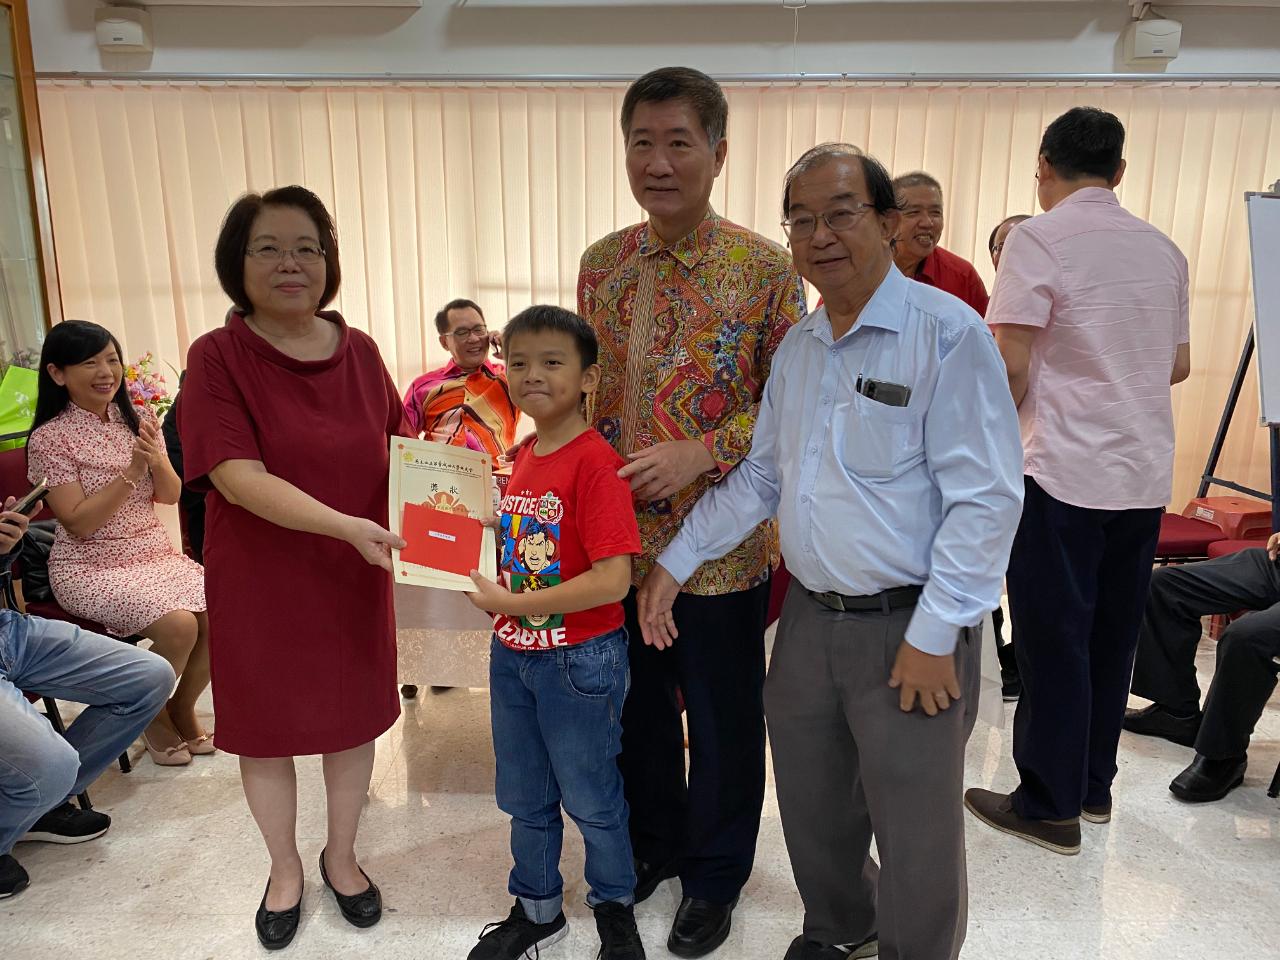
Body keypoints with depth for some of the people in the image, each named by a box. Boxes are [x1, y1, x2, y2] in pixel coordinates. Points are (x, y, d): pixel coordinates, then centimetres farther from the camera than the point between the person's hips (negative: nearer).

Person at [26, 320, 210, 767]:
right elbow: (78, 523, -15)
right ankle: (153, 716, 4)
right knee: (178, 625, -27)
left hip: (156, 553, 5)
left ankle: (182, 707, 8)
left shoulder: (138, 420, 5)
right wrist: (131, 472, -22)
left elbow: (170, 495, 5)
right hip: (90, 567, -5)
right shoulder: (50, 438, -9)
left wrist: (158, 461, -16)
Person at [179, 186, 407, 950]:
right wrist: (346, 525, -33)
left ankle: (342, 855, 42)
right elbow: (239, 477, -24)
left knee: (355, 719, 16)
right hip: (260, 583, -3)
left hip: (355, 578, 3)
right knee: (266, 731, 15)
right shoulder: (218, 357, -14)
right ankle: (286, 868, 41)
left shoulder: (359, 350, -2)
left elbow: (398, 448, 9)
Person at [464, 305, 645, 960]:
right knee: (524, 797, 21)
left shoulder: (595, 462, -20)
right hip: (512, 654, 7)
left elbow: (613, 579, -27)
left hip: (579, 661, -7)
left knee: (591, 799, 13)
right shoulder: (522, 457, 4)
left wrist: (512, 602, -22)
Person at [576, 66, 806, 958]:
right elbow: (584, 387, 10)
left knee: (722, 719, 14)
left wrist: (701, 455, -21)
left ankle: (715, 875, 38)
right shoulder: (602, 264, 3)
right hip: (619, 536, 4)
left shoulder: (767, 271, -10)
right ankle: (654, 844, 45)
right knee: (637, 706, 20)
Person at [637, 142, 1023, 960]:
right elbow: (760, 475, 14)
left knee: (915, 834, 10)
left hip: (910, 630, -6)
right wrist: (676, 563, 10)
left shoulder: (947, 331, -14)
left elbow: (985, 498, -17)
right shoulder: (796, 347, 8)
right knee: (813, 810, 21)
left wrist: (934, 636, -18)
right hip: (810, 617, 7)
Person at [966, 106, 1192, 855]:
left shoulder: (1039, 239, -9)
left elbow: (1011, 364, -17)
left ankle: (1049, 805, 13)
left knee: (1054, 639, 2)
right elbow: (1180, 364, 15)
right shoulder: (1163, 248, 10)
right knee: (1112, 635, 15)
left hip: (1064, 472, -6)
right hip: (1145, 472, 6)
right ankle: (1095, 785, 28)